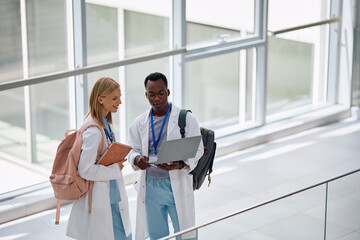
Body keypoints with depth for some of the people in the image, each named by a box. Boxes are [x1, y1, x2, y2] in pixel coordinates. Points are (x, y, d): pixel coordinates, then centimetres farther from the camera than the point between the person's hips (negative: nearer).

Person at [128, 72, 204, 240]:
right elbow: (131, 149, 9)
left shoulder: (186, 119, -3)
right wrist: (137, 159, -16)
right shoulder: (139, 123, 8)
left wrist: (181, 165, -23)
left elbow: (197, 149, -4)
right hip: (149, 186, 4)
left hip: (177, 184, -3)